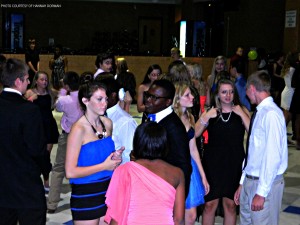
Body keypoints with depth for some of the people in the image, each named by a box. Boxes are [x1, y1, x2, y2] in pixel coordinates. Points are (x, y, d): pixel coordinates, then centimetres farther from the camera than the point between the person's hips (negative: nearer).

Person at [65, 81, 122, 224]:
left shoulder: (107, 123, 4)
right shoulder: (78, 129, -16)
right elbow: (70, 172, -20)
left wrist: (114, 159, 0)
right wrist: (104, 166, -17)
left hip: (107, 190, 6)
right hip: (85, 195, -6)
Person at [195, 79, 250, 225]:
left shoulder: (242, 111, 2)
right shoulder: (211, 112, 5)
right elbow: (194, 134, -3)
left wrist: (242, 114, -16)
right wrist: (205, 117, -13)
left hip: (234, 165, 0)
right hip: (212, 164, 0)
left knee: (230, 204, 8)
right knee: (210, 204, 1)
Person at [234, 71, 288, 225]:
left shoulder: (271, 114, -18)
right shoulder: (259, 113, 8)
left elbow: (273, 156, -22)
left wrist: (261, 192, -20)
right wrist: (242, 183, 17)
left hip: (265, 184, -8)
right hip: (249, 181, 8)